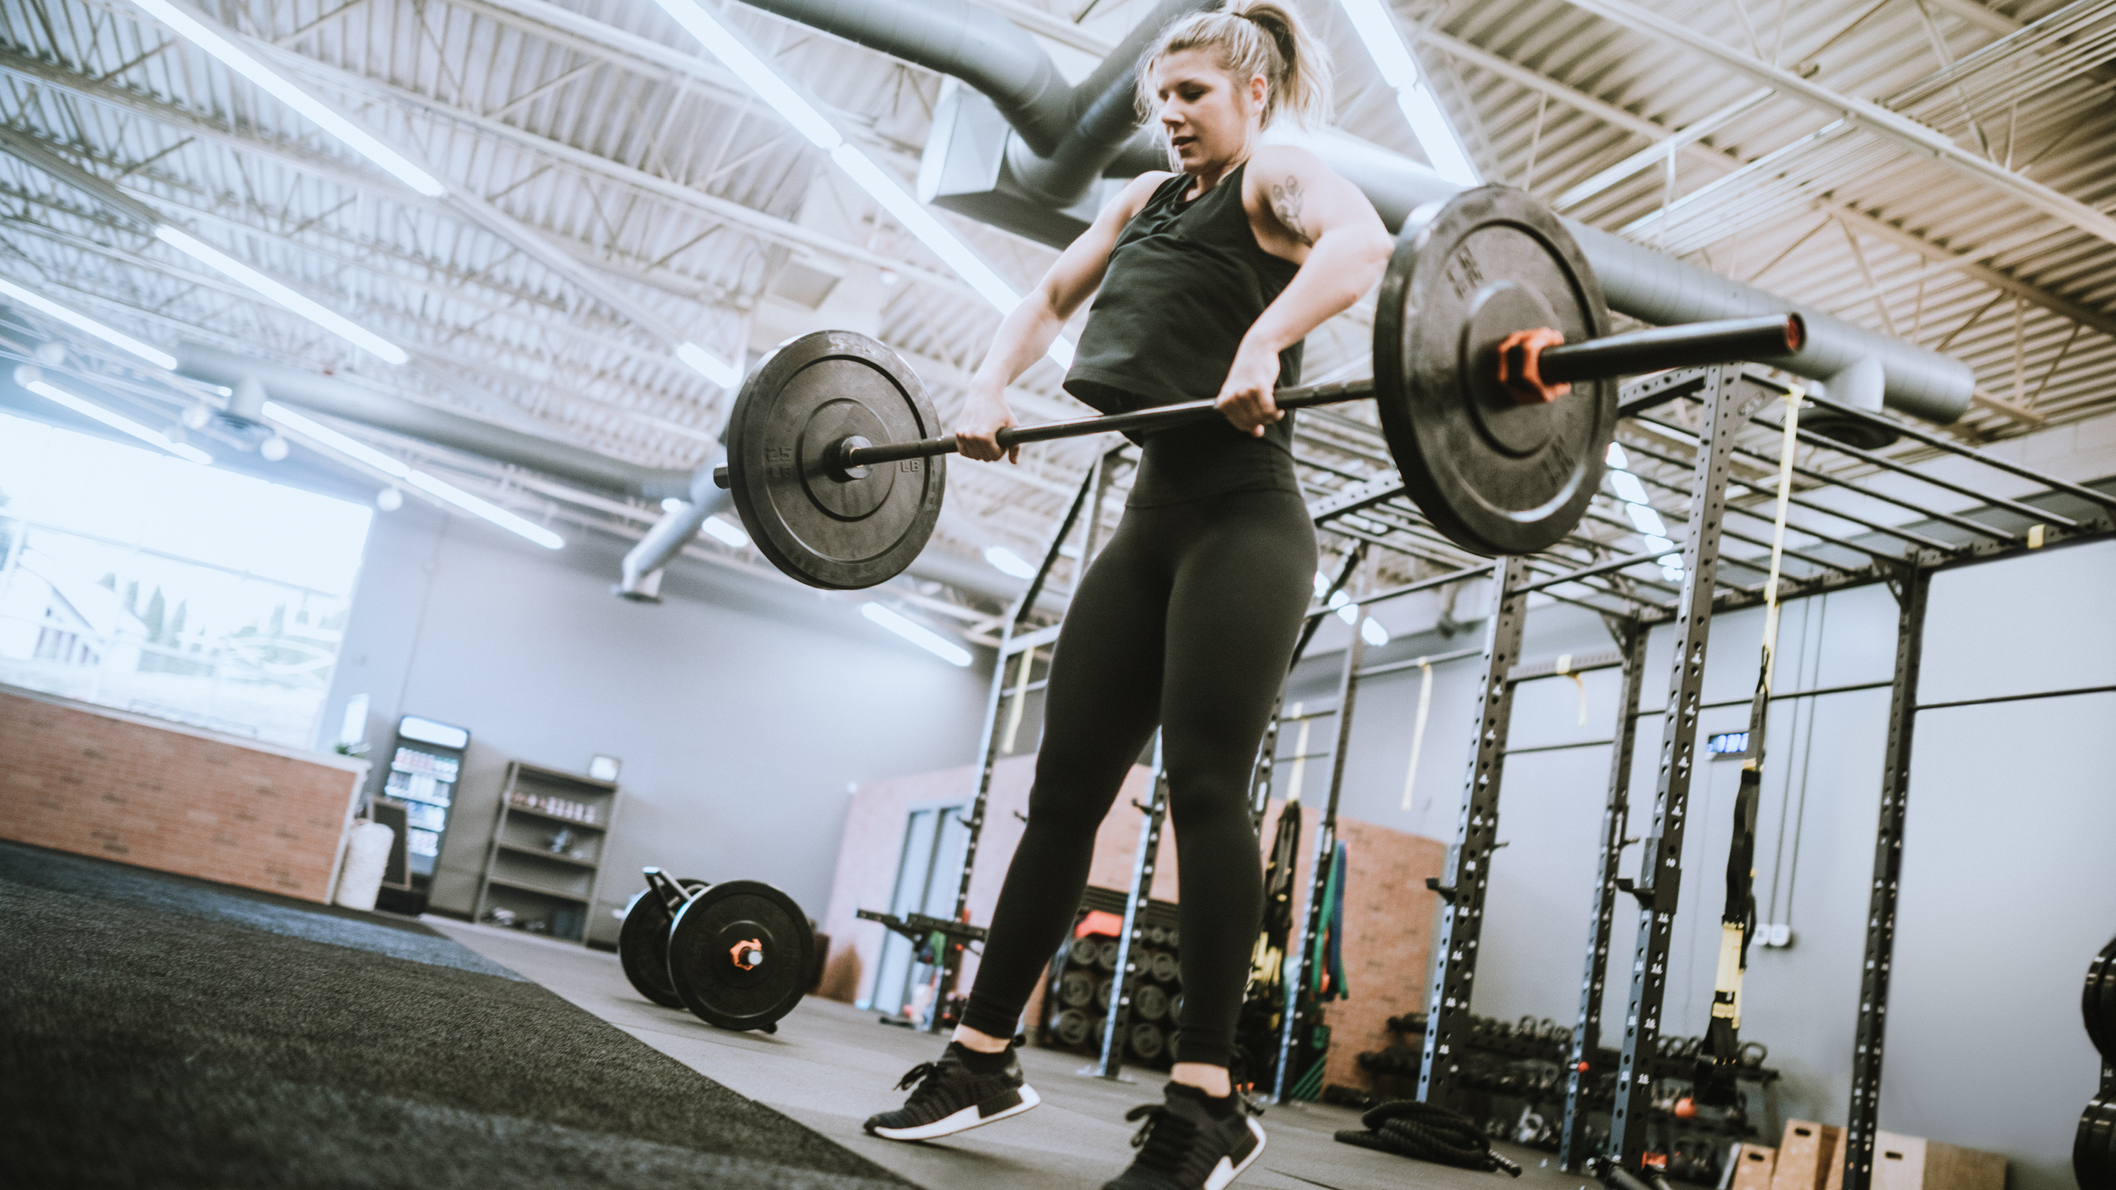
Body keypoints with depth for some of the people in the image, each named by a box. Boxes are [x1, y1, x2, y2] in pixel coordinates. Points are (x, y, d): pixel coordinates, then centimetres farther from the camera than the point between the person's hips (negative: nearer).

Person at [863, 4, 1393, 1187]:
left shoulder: (1277, 178, 0)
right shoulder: (1146, 200, 23)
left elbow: (1364, 242, -22)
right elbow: (1050, 297, 28)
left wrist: (1265, 337, -38)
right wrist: (995, 384, 9)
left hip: (1245, 520, -7)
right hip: (1153, 518, 7)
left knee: (1204, 784, -15)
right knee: (1064, 791, 5)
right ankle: (985, 1056, 12)